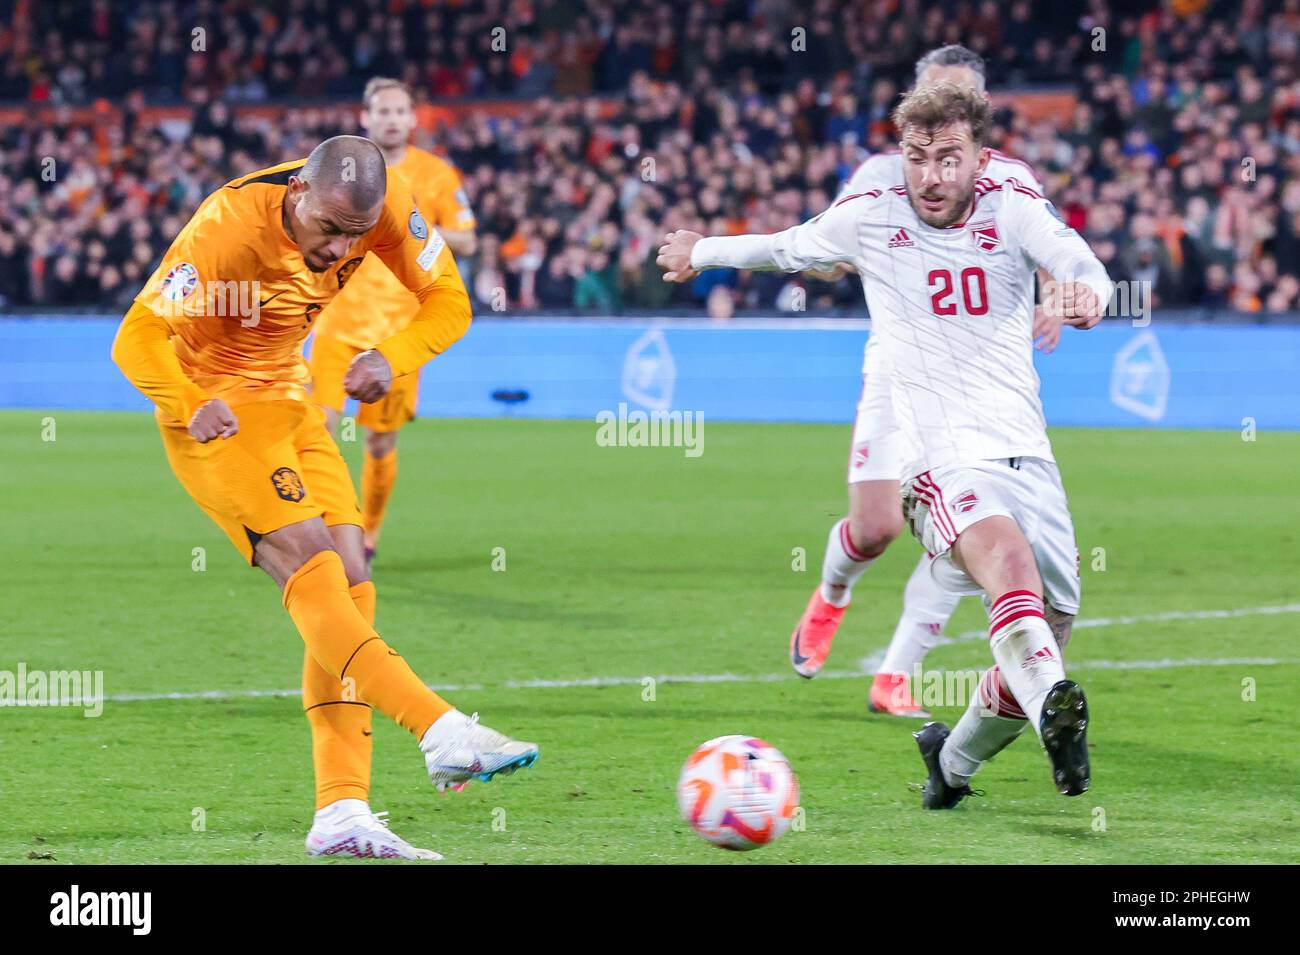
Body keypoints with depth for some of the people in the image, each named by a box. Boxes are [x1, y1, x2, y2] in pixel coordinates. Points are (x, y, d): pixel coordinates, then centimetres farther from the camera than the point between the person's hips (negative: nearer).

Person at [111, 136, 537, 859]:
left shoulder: (382, 205, -11)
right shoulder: (228, 228, -27)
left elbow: (447, 301, -2)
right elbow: (137, 339, -23)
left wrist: (394, 360, -19)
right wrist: (193, 408, -34)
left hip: (291, 401, 7)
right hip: (216, 411, -7)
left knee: (351, 585, -4)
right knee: (313, 568, -24)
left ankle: (343, 813, -8)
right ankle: (443, 732, -29)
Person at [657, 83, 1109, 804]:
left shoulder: (1014, 209, 4)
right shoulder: (869, 217, 5)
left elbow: (1077, 262, -16)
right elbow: (787, 248, 26)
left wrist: (1084, 290, -41)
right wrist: (703, 252, 42)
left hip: (1027, 453, 3)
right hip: (941, 460, -3)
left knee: (1050, 632, 6)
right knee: (1009, 556, -35)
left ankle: (954, 758, 34)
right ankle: (1054, 709, -61)